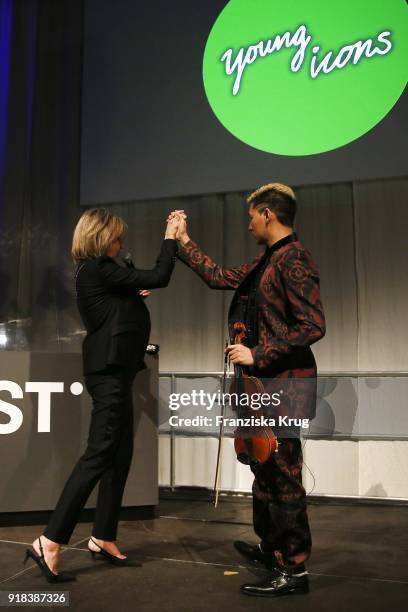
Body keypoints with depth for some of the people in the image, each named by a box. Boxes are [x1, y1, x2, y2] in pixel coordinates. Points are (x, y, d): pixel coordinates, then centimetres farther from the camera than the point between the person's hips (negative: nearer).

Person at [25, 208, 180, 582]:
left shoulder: (99, 270, 16)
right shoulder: (99, 268, -13)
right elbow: (159, 278, -15)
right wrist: (171, 237, -4)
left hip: (114, 370, 10)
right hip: (109, 371, -10)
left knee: (120, 454, 11)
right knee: (99, 454, -10)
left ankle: (103, 539, 19)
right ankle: (49, 543, -7)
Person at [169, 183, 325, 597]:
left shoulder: (293, 259, -16)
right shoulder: (266, 261, 14)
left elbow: (312, 326, -22)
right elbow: (219, 277, 23)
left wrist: (257, 354, -20)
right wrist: (183, 240, 24)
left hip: (284, 382, -10)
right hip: (265, 382, 10)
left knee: (283, 474, -1)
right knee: (265, 469, 20)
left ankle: (293, 570, 13)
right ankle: (271, 549, 37)